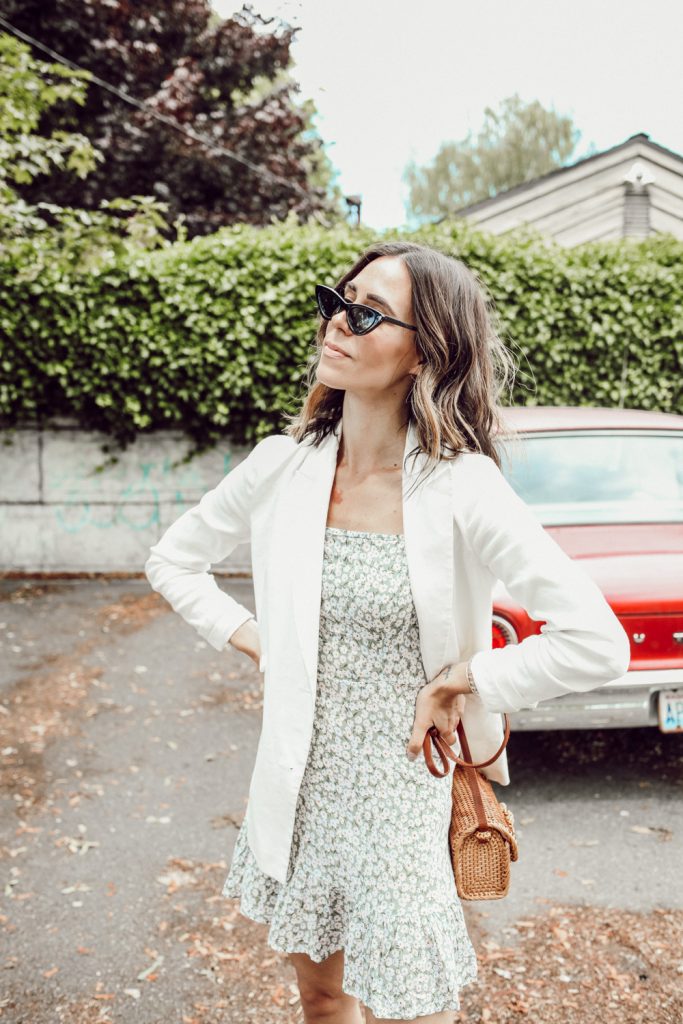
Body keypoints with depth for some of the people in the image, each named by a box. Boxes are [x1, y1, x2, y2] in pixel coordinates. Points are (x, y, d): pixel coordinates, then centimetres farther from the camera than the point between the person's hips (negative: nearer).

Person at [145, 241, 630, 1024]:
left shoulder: (462, 489, -18)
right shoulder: (284, 466, -6)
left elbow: (597, 645, -21)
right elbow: (172, 562, 10)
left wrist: (454, 686, -14)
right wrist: (256, 644, -1)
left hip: (404, 790, -4)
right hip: (299, 784, 4)